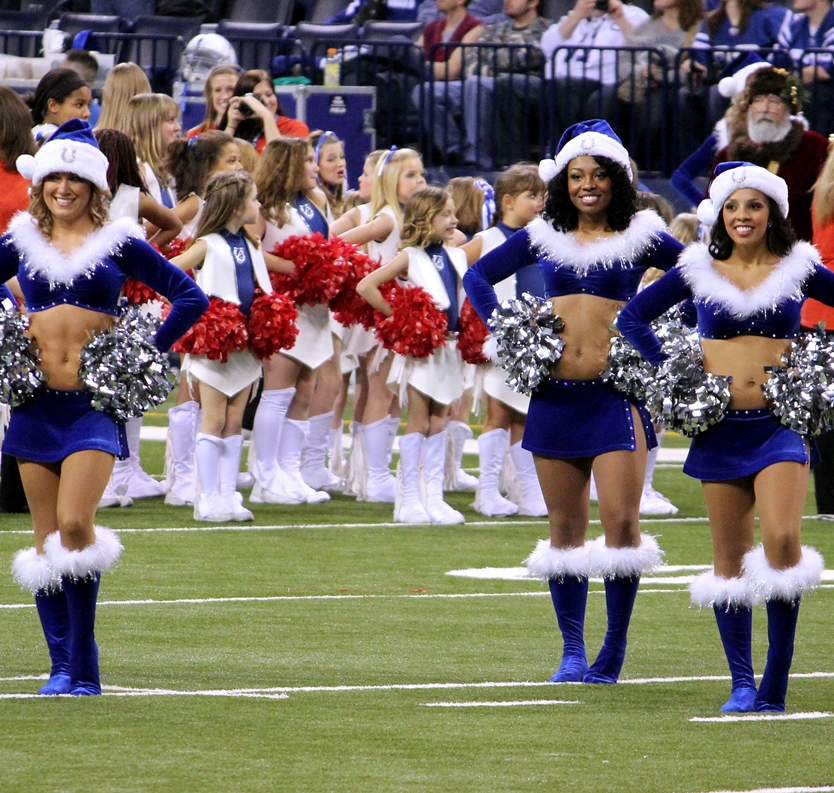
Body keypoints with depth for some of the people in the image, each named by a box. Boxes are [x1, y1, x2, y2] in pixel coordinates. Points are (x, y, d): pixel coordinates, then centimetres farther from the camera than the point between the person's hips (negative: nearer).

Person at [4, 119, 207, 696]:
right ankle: (65, 668, 12)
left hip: (96, 403, -3)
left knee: (74, 526, -18)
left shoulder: (119, 243, 2)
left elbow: (191, 298, 3)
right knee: (46, 538, 4)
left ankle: (83, 670, -5)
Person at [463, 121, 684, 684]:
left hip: (618, 391, -3)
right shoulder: (544, 237, 10)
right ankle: (572, 652, 13)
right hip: (555, 393, 3)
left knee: (622, 522, -11)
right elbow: (479, 277, 18)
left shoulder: (641, 236, 3)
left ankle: (614, 651, 1)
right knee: (565, 527, 6)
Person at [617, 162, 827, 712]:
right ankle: (742, 683, 12)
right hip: (720, 425, 2)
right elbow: (633, 317, 12)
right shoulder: (700, 271, 4)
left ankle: (775, 683, -12)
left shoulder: (799, 269, 2)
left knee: (782, 539, -20)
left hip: (781, 423, -2)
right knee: (731, 558, 4)